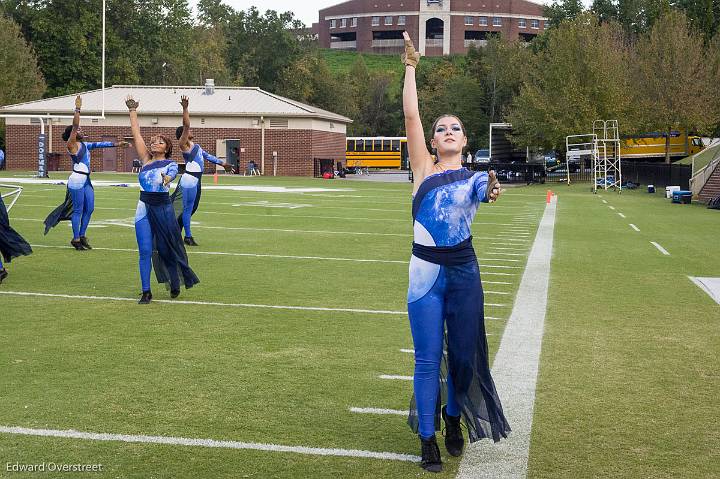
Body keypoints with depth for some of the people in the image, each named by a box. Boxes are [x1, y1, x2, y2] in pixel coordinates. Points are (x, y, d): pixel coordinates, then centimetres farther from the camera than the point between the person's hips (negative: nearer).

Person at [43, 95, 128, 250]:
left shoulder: (85, 145, 16)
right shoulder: (72, 145, -6)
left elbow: (100, 144, 18)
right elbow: (75, 126, -15)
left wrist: (116, 144, 14)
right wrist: (77, 108, -18)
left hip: (86, 180, 8)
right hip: (77, 180, -8)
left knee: (89, 208, 9)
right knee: (78, 210, -3)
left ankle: (82, 236, 20)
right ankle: (76, 239, 4)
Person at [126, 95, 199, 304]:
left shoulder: (171, 164, 1)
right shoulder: (146, 160, 10)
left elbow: (172, 174, -22)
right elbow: (136, 134, 9)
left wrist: (167, 178, -43)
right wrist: (132, 111, 10)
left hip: (164, 208, -3)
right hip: (144, 208, 3)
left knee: (167, 249, 6)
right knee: (145, 251, -2)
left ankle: (175, 285, 25)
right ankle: (146, 292, 2)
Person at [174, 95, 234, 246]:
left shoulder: (194, 145, 19)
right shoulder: (184, 144, -8)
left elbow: (207, 156, 28)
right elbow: (186, 126, -20)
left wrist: (222, 163, 30)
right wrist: (185, 108, -26)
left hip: (197, 180, 9)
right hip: (189, 179, -9)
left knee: (192, 208, 14)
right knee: (188, 208, -3)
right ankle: (188, 236, 3)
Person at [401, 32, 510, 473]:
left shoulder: (476, 178, 5)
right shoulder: (424, 168, 3)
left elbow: (487, 190, -19)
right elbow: (410, 116, -5)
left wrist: (492, 192, -42)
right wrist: (411, 68, -7)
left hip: (464, 273, 1)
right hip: (426, 273, -1)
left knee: (464, 353, 10)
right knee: (428, 359, 0)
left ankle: (454, 416, 34)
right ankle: (428, 438, 11)